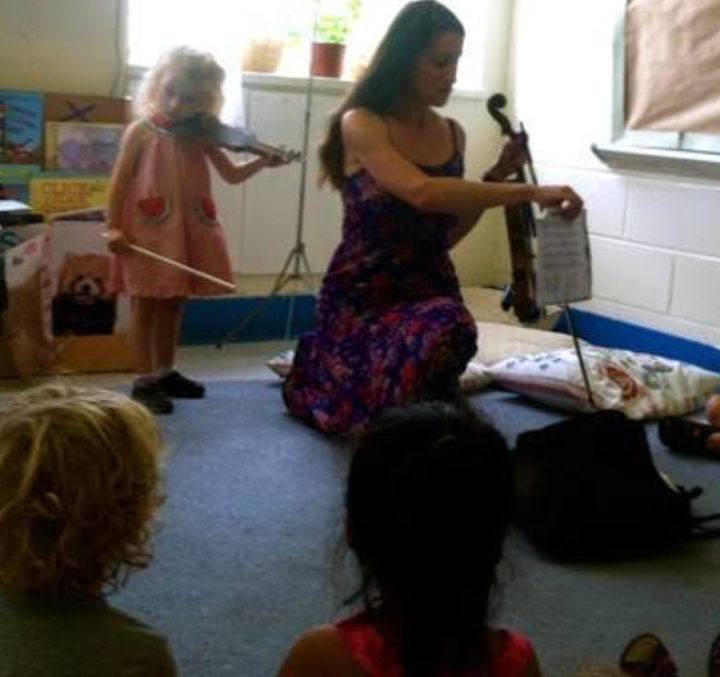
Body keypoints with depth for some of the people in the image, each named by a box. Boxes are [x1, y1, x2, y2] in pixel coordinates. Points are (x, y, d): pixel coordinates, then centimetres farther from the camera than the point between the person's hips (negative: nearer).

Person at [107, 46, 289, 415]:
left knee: (173, 304, 15)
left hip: (187, 233, 5)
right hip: (147, 232, -5)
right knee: (146, 305, 2)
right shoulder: (141, 131, -7)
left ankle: (165, 372, 28)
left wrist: (262, 162, -7)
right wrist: (114, 227, -12)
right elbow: (119, 181, -6)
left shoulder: (202, 137, 4)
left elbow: (232, 175, 10)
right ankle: (144, 380, 8)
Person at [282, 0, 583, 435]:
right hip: (364, 293, -3)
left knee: (449, 331, -31)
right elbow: (421, 193, -29)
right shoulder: (361, 123, -11)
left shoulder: (452, 133, 8)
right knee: (443, 337, -29)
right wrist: (529, 192, -33)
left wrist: (497, 176, 3)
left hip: (431, 287, 3)